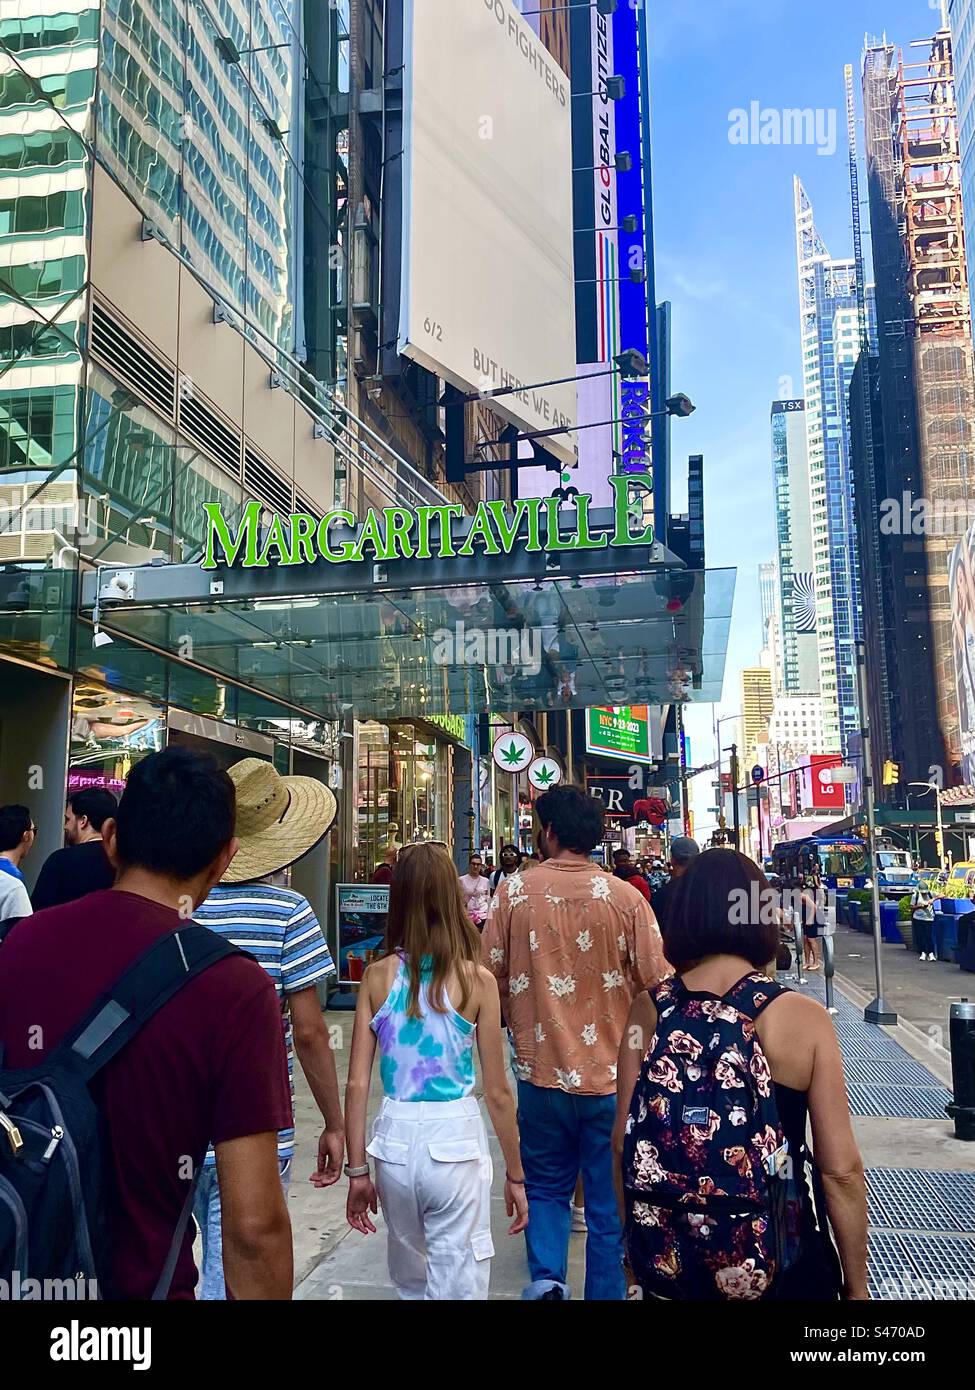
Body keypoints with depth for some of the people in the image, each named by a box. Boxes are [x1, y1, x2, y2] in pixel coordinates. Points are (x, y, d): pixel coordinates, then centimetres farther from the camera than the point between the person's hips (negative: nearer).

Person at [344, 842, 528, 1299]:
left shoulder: (377, 977, -3)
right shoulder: (476, 980, -9)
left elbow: (357, 1084, -3)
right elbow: (497, 1092, -6)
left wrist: (358, 1171, 6)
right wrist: (515, 1175, 6)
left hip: (395, 1141, 3)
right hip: (454, 1141, -3)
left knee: (410, 1281, 26)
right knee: (457, 1286, 12)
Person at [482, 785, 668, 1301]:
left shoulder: (514, 891, -7)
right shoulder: (626, 897, -9)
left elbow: (490, 974, -1)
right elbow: (656, 982, -7)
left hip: (540, 1070, 1)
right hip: (612, 1073, -1)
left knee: (546, 1186, 21)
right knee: (610, 1204, 13)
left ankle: (545, 1276, 7)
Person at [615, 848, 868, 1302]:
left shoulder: (647, 1012, -10)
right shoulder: (804, 1018, -16)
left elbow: (623, 1145, -3)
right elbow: (840, 1168, -13)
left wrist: (637, 1246, 13)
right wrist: (856, 1286, 1)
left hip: (666, 1262, 2)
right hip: (777, 1264, -2)